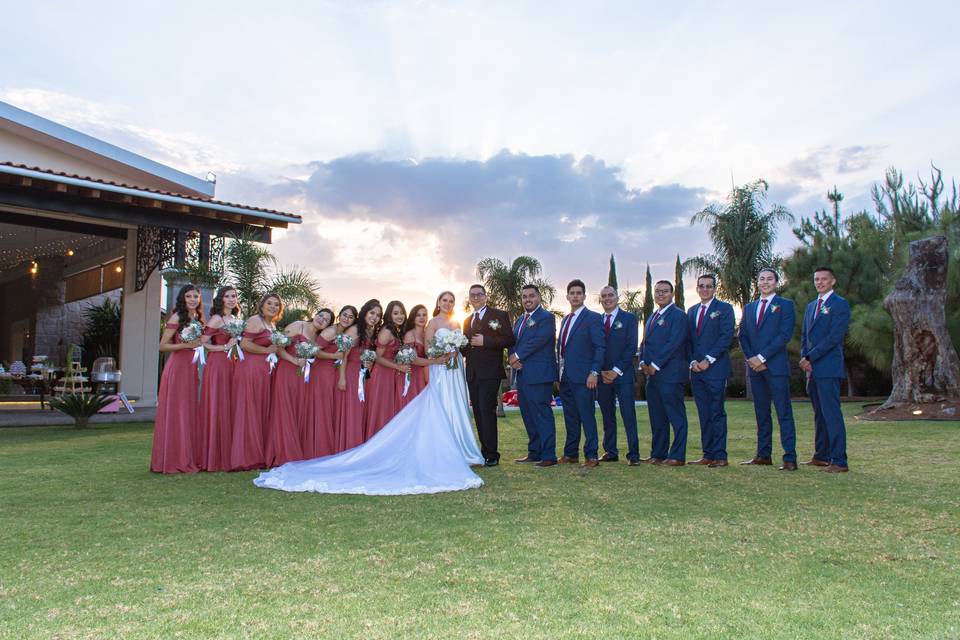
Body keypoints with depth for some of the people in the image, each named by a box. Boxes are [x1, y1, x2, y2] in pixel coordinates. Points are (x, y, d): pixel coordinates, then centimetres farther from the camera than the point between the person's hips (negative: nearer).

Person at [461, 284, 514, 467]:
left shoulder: (499, 315, 0)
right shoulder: (467, 321, 20)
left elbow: (510, 340, -9)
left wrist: (485, 341, -15)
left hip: (490, 373, -7)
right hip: (472, 374, 7)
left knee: (487, 411, -11)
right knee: (478, 413, 8)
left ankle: (491, 455, -7)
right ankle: (485, 452, 15)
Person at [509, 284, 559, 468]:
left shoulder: (546, 317, -6)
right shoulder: (519, 320, 20)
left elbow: (537, 340, -17)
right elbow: (513, 343, 14)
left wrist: (518, 355, -10)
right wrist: (513, 360, -6)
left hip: (539, 375, -8)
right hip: (522, 375, 8)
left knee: (542, 415, -7)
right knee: (528, 415, 12)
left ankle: (548, 455, -3)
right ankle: (534, 452, 21)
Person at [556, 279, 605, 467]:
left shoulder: (592, 318, -4)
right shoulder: (565, 320, 18)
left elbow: (599, 347, -9)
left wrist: (594, 373, -17)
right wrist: (559, 374, 14)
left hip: (583, 377, -7)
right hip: (565, 377, 7)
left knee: (587, 417, -4)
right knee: (570, 417, 12)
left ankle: (591, 456, 1)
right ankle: (571, 454, 19)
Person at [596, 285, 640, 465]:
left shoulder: (629, 318, 3)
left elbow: (632, 347, -4)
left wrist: (617, 370, -11)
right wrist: (601, 371, -3)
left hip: (623, 375, -3)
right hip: (602, 375, 3)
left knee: (628, 415, -6)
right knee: (607, 417, 8)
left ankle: (633, 454, -3)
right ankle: (610, 452, 14)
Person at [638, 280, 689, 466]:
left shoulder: (678, 315, -5)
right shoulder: (652, 316, 21)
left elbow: (674, 343, -15)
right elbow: (645, 342, 20)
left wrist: (655, 365, -14)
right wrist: (643, 362, 2)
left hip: (670, 374, -8)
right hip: (652, 374, 8)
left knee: (676, 415, -4)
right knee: (656, 417, 10)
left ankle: (677, 456, 0)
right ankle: (658, 454, 16)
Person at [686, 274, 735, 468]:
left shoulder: (724, 309, 0)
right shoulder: (692, 311, 18)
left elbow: (726, 336, -9)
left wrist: (708, 360, -14)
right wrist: (693, 361, 0)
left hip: (716, 368, -5)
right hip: (696, 370, 5)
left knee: (717, 413, -5)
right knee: (703, 414, 7)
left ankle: (720, 455, -1)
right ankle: (707, 454, 11)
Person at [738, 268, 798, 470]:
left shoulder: (785, 305, 1)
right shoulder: (749, 307, 18)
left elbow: (784, 335, -10)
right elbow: (743, 336, 13)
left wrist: (762, 357, -14)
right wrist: (750, 358, -4)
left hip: (776, 366, -5)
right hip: (755, 366, 5)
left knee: (784, 413, -6)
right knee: (761, 413, 10)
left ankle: (790, 458, -5)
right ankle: (763, 454, 16)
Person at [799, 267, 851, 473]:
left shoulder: (840, 305, -4)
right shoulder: (811, 306, 20)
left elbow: (834, 337, -13)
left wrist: (810, 358, -13)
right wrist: (804, 358, 2)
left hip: (828, 368, -8)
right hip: (812, 369, 8)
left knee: (831, 413, -10)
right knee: (819, 414, 12)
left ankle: (839, 461, -8)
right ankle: (821, 456, 19)